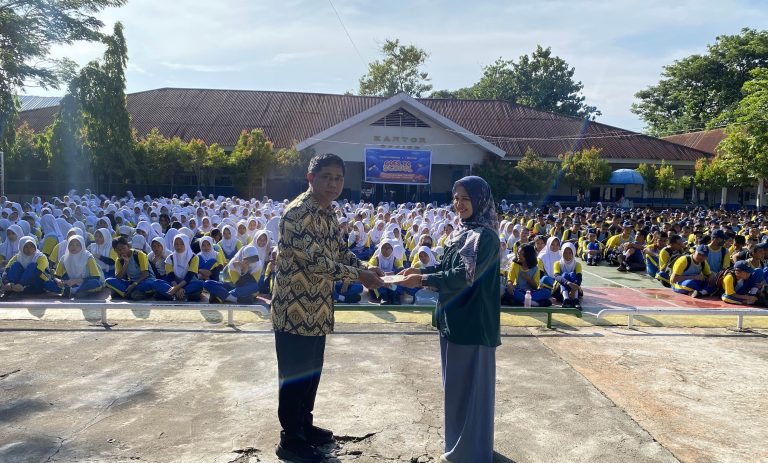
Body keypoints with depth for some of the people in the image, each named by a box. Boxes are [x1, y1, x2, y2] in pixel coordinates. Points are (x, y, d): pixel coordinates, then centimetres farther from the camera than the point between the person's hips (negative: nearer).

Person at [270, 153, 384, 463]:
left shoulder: (328, 213, 10)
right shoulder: (298, 213, -21)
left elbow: (340, 251, 16)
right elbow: (316, 261, -26)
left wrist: (367, 269, -1)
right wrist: (359, 276, -21)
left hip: (317, 308, 9)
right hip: (295, 308, -9)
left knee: (312, 371, 20)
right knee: (294, 375, 4)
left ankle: (305, 425, 37)